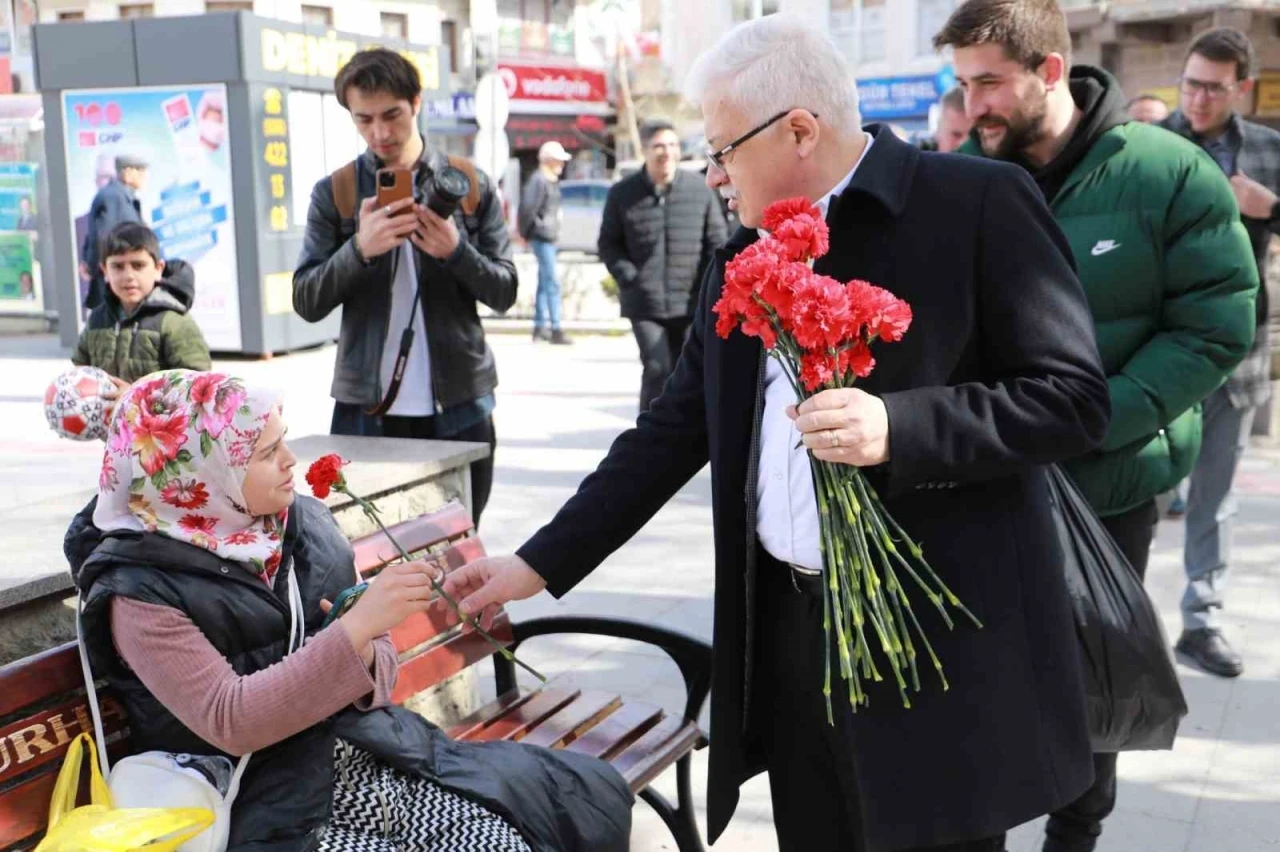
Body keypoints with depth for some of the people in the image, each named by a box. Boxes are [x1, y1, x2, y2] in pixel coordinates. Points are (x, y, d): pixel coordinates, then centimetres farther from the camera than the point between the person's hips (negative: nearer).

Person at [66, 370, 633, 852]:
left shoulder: (304, 523, 4)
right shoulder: (142, 592, -11)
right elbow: (229, 723, -20)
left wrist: (360, 653, -14)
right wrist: (355, 627, -26)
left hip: (371, 756, 6)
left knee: (592, 797, -5)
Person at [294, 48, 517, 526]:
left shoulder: (470, 185, 4)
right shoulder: (334, 193, 3)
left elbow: (504, 292, 3)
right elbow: (306, 303, -1)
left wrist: (456, 251, -17)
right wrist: (360, 248, -19)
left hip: (459, 406, 1)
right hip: (366, 409, 0)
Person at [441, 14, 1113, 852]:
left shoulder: (977, 204, -8)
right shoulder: (741, 260, 11)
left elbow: (1073, 396, -10)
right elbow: (672, 431, 13)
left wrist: (898, 426, -24)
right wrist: (538, 563, 9)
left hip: (938, 635, -5)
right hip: (787, 631, 6)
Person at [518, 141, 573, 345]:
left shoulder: (552, 181, 15)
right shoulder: (539, 181, -15)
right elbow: (528, 208, -20)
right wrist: (527, 232, -10)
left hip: (549, 237, 10)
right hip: (543, 237, -10)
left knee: (544, 282, 14)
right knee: (552, 283, -10)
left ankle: (540, 326, 21)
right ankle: (555, 329, -10)